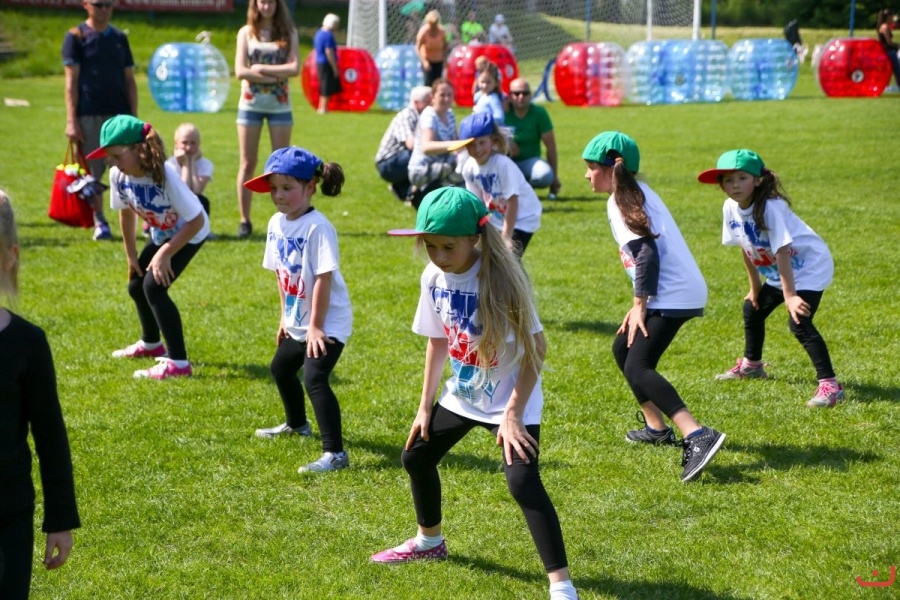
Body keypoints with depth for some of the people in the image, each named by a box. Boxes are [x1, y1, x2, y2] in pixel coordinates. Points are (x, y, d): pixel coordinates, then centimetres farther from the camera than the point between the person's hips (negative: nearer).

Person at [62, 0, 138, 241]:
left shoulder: (120, 38, 12)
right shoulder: (76, 36, 0)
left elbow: (129, 80, 12)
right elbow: (71, 80, -4)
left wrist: (134, 117, 6)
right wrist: (71, 120, -10)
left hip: (120, 114, 3)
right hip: (89, 115, -3)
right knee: (93, 172, 1)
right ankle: (99, 222, 10)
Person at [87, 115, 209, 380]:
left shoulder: (165, 176, -39)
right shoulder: (118, 175, -20)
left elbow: (196, 221, -31)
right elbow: (126, 212, 1)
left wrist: (165, 254, -28)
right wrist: (131, 254, 6)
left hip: (189, 233, -8)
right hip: (160, 233, 8)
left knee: (154, 286, -20)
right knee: (136, 285, 17)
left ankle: (178, 362, -16)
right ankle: (150, 343, 45)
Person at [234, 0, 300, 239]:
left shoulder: (288, 32, 4)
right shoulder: (246, 32, 4)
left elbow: (294, 68, -8)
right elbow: (240, 71, -7)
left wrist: (261, 68, -11)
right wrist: (277, 74, -11)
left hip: (280, 105, 0)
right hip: (250, 104, 0)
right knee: (247, 164, 1)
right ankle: (245, 220, 6)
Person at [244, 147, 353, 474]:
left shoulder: (317, 227, -24)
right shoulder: (276, 223, 1)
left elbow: (323, 278, -26)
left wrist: (316, 327, -24)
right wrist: (285, 317, 12)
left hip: (328, 322, -10)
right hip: (297, 322, 10)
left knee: (315, 379, -22)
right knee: (281, 368, 27)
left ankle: (335, 453, -21)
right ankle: (296, 424, 52)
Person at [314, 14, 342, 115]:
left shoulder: (318, 33, 13)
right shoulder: (328, 35, -17)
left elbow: (316, 50, 19)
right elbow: (329, 52, -21)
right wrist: (335, 68, -17)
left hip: (320, 63, 10)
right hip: (327, 64, -10)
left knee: (324, 87, 16)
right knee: (328, 88, -4)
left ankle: (321, 108, 20)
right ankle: (323, 108, -3)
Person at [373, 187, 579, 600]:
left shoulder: (500, 278, -26)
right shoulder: (434, 277, -8)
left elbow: (535, 348, -22)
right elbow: (438, 341, 7)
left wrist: (513, 414, -24)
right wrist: (425, 406, 8)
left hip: (511, 397, -7)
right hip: (462, 394, 7)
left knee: (523, 481, -22)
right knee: (416, 456, 17)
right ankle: (429, 542, 44)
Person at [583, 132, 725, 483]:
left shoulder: (623, 200, -10)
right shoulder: (634, 194, 19)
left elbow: (647, 252, -20)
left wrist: (639, 304, -19)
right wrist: (640, 303, 22)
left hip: (673, 295, -10)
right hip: (674, 292, 10)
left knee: (637, 368, -18)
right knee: (623, 349, 23)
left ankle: (699, 437, -32)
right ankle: (656, 427, 29)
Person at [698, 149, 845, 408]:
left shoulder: (769, 208, -30)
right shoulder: (731, 208, -8)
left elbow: (782, 252, -32)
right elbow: (746, 248, 4)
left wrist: (790, 295, -33)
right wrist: (755, 287, 9)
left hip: (810, 266, -9)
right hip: (777, 272, 9)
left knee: (799, 322, -22)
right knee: (752, 308, 21)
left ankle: (830, 385, -22)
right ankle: (751, 365, 47)